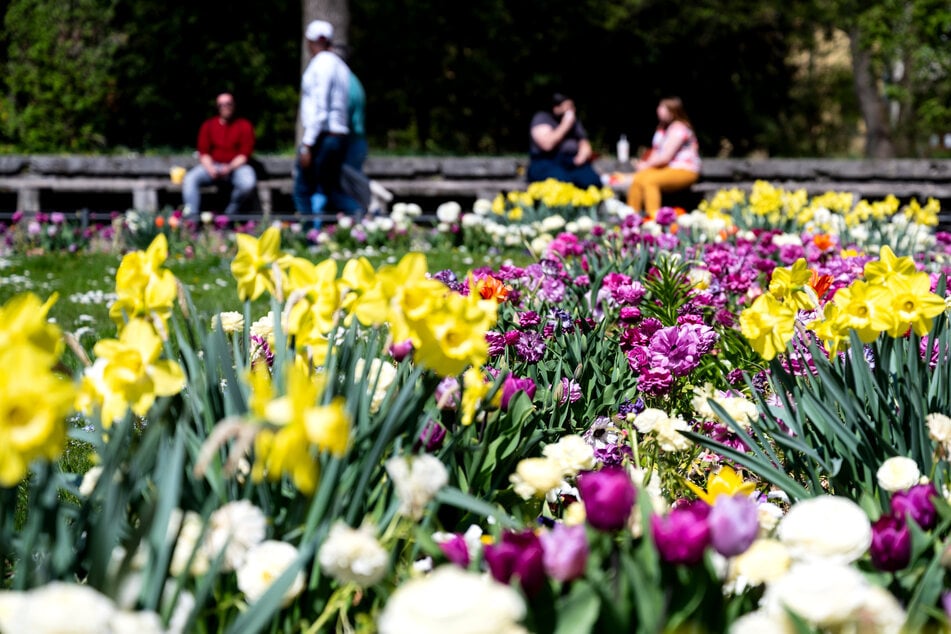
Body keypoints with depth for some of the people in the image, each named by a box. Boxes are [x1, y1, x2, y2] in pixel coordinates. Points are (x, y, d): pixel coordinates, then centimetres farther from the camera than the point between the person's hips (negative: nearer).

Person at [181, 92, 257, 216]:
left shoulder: (244, 126, 2)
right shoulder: (208, 125, 9)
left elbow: (244, 154, -4)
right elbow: (203, 152, 6)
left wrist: (230, 168, -21)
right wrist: (210, 168, -15)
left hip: (236, 166, -2)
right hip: (212, 165, 2)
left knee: (248, 182, -36)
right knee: (190, 179, -26)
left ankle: (229, 216, -19)